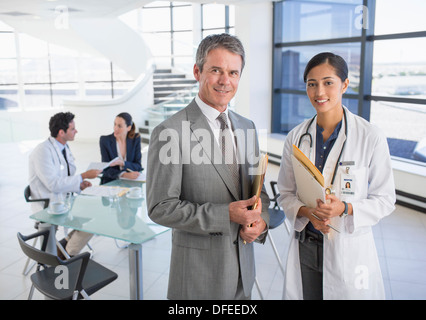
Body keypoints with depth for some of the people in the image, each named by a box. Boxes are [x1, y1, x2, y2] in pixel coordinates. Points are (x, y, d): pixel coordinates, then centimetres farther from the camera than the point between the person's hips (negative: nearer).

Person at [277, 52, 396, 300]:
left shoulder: (371, 138, -11)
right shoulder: (296, 137, -1)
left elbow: (385, 200, -5)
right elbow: (286, 193, 5)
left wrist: (345, 208, -21)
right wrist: (306, 211, -15)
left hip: (351, 249, -2)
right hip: (305, 248, 3)